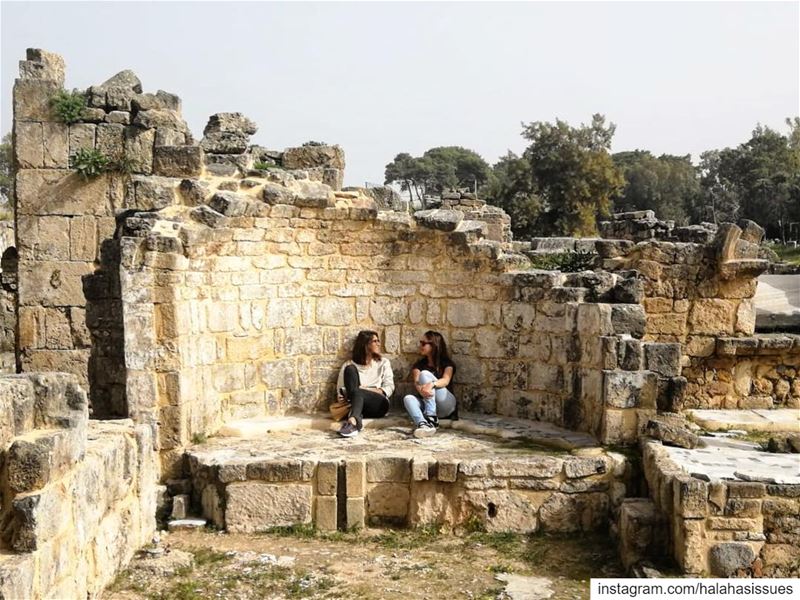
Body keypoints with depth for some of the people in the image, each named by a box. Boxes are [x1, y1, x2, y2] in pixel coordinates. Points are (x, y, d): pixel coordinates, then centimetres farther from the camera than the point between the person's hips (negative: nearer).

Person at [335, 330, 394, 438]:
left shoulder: (383, 363, 19)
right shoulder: (350, 365, 17)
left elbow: (389, 388, 6)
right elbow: (341, 389, 8)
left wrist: (366, 389, -10)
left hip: (379, 404, -1)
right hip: (352, 402, 1)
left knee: (357, 392, -33)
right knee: (350, 369, -23)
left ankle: (352, 422, -63)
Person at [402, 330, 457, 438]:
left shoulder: (447, 363, 4)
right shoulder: (419, 365, 13)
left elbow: (445, 381, -17)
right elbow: (416, 383, -8)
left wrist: (432, 384, -41)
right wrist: (421, 390, -33)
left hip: (446, 406, -3)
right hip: (427, 406, 3)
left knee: (425, 374, -23)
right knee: (408, 398, -29)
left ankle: (431, 419, -36)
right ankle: (422, 424, -59)